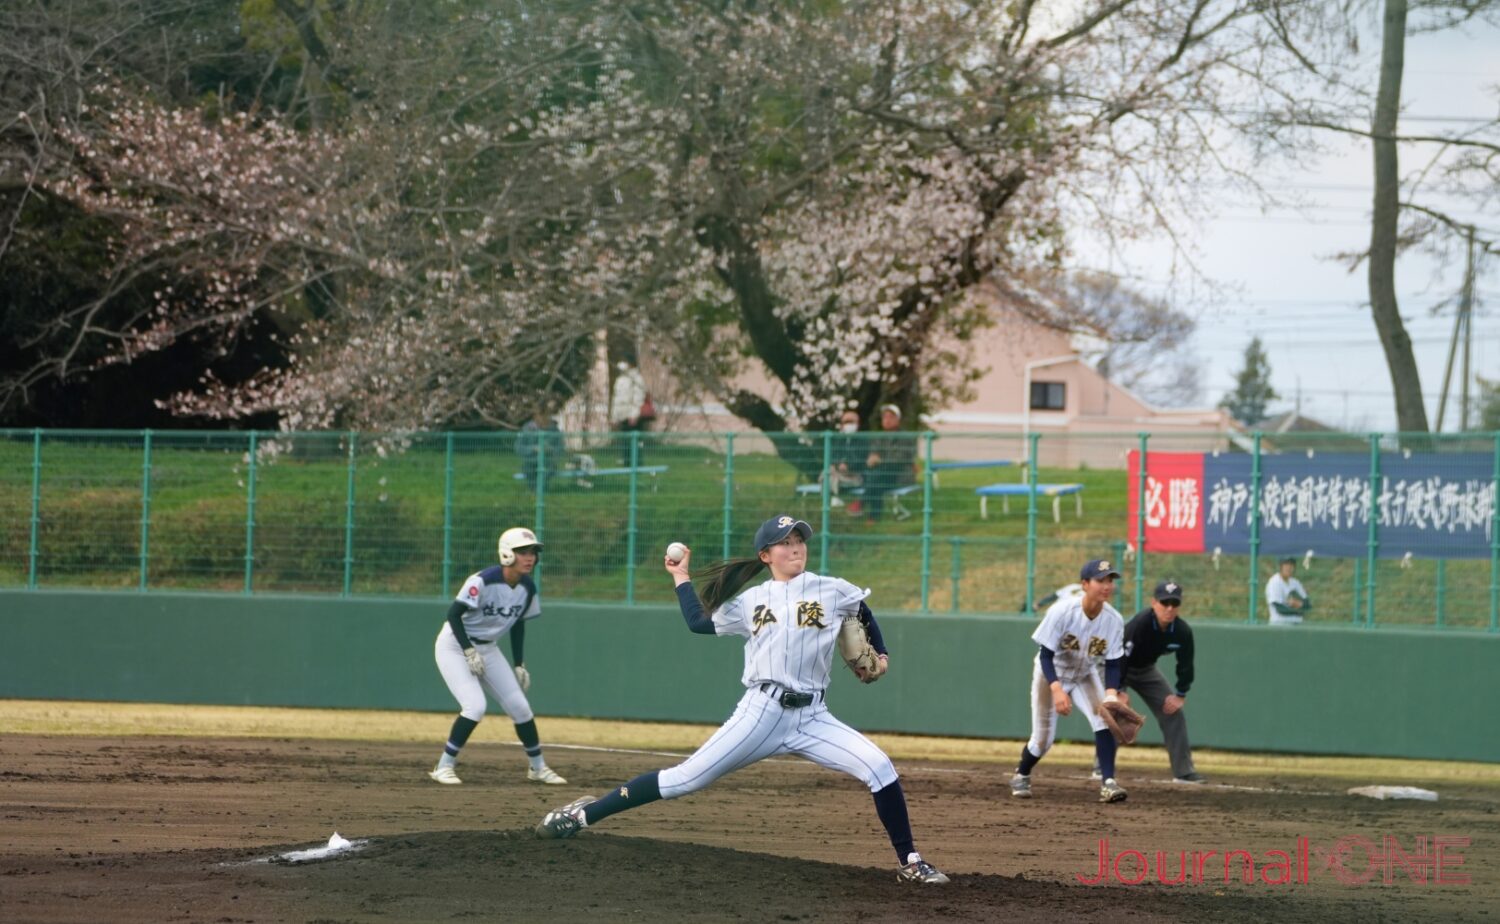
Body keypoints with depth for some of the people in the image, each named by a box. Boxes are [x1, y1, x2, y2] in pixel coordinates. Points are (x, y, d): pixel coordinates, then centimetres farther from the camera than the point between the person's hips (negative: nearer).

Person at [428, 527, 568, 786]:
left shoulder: (528, 589, -5)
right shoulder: (483, 581, -27)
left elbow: (518, 624, 9)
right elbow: (454, 613, -24)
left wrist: (519, 664, 8)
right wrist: (469, 652, -28)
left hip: (487, 648, 7)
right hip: (455, 645, -7)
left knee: (519, 706, 4)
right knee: (475, 706, -22)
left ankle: (538, 767, 22)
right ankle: (444, 767, -9)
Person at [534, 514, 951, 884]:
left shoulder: (832, 591, 6)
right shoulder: (751, 601, 9)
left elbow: (864, 612, 25)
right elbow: (699, 622, 16)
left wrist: (880, 654, 19)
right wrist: (681, 577, 21)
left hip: (811, 718, 1)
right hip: (760, 713, -1)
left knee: (880, 768, -17)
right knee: (686, 779, -7)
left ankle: (909, 863, -4)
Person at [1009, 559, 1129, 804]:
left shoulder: (1114, 620, -21)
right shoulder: (1062, 612, -32)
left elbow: (1112, 664, -14)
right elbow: (1045, 655, -28)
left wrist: (1111, 694, -33)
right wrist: (1057, 689, -43)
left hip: (1085, 675, 3)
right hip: (1051, 674, -3)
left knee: (1105, 718, -22)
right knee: (1043, 738, 1)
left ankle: (1108, 783, -21)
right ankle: (1021, 775, 33)